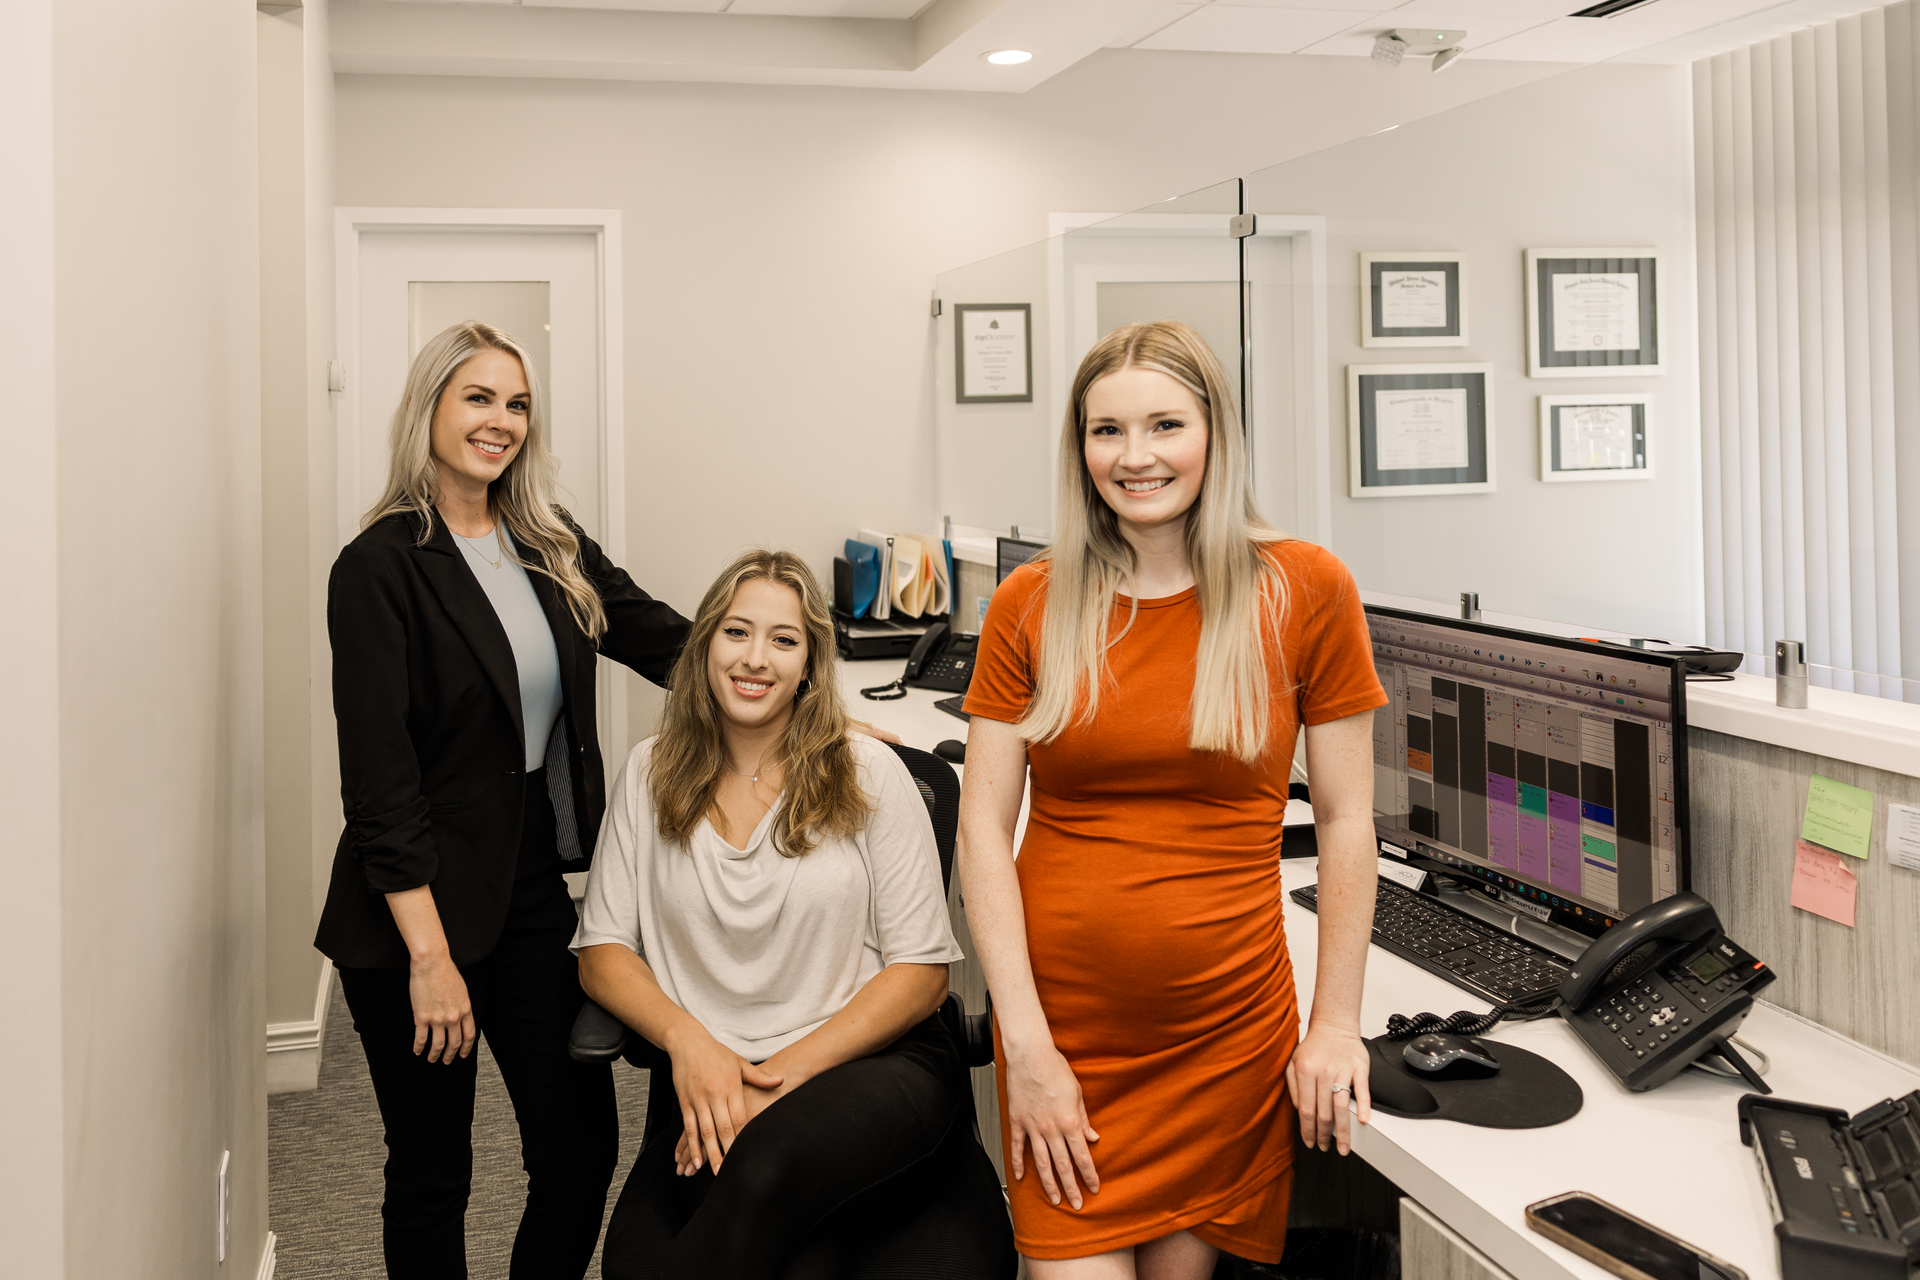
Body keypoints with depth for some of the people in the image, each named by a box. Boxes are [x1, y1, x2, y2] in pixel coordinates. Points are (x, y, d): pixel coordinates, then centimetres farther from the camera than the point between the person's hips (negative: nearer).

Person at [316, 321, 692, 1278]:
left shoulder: (551, 547, 7)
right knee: (432, 1173, 9)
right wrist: (429, 955, -17)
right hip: (419, 910, -5)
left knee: (581, 1149, 7)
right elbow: (378, 776, -15)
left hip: (535, 894, 6)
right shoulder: (381, 567, -11)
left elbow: (664, 640, 7)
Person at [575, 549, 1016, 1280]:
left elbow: (922, 972, 1)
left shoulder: (868, 775, 4)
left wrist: (788, 1071, -11)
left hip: (872, 1064, 0)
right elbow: (602, 952, 10)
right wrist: (688, 1041, -10)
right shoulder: (651, 776, 12)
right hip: (711, 1085, 1)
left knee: (770, 1161, -36)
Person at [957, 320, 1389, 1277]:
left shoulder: (1305, 591, -4)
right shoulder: (1029, 605, 0)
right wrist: (1027, 1045, -8)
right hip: (1061, 1019, 1)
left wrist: (1337, 1023, -1)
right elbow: (983, 826, -2)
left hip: (1228, 1026, 0)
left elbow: (1345, 820, 1)